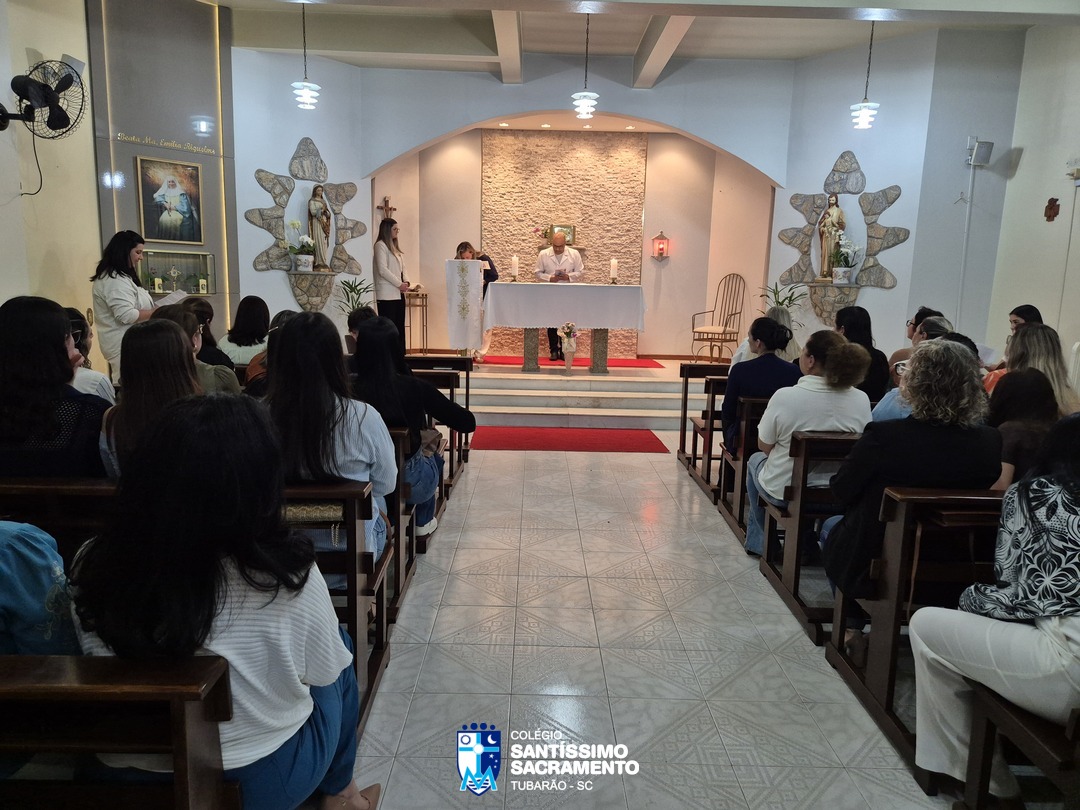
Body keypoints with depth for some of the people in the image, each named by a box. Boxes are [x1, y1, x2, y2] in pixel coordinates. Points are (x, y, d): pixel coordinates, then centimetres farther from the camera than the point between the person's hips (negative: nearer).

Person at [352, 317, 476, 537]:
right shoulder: (414, 388, -21)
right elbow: (467, 423, -15)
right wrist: (435, 415, 3)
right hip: (411, 486, -2)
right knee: (432, 453, 33)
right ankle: (423, 521, 44)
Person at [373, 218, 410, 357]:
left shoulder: (394, 246, 21)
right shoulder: (381, 245, -6)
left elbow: (401, 267, 21)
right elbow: (382, 270, -14)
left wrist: (406, 281, 1)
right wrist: (399, 284, -13)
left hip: (398, 293, 9)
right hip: (387, 295, -9)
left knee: (399, 327, 8)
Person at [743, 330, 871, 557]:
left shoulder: (785, 396, -23)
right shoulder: (861, 400, -12)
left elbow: (765, 446, -10)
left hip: (785, 492, -3)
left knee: (755, 460, 30)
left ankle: (760, 542, 40)